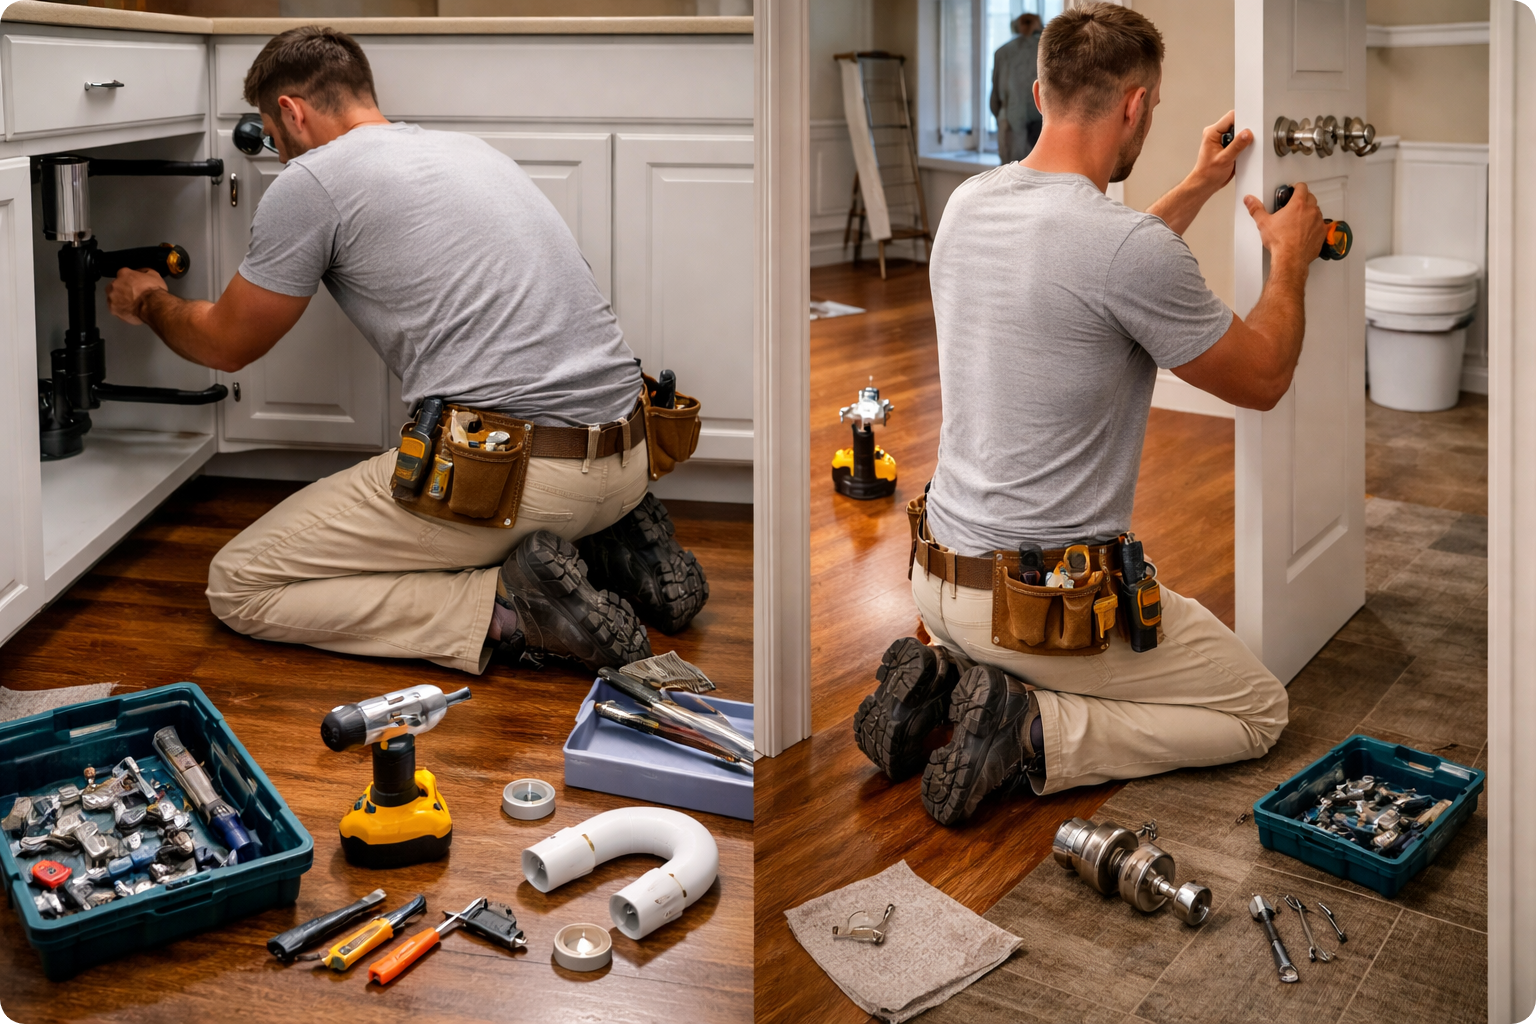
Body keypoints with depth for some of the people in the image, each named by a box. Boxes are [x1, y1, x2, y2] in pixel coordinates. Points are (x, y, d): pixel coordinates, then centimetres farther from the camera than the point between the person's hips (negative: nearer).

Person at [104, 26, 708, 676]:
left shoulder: (312, 180, 0)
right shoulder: (467, 148, 21)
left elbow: (226, 344, 13)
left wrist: (149, 303, 33)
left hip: (504, 471, -8)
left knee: (238, 588, 4)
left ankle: (506, 611, -10)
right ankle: (618, 538, 12)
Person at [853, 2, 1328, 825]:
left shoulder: (967, 204, 0)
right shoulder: (1128, 244, -24)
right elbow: (1262, 380, -7)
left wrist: (1197, 188, 30)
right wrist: (1290, 260, 10)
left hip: (940, 577, 8)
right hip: (1049, 602, -7)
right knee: (1258, 709, 13)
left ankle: (941, 674, 9)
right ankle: (1038, 737, -7)